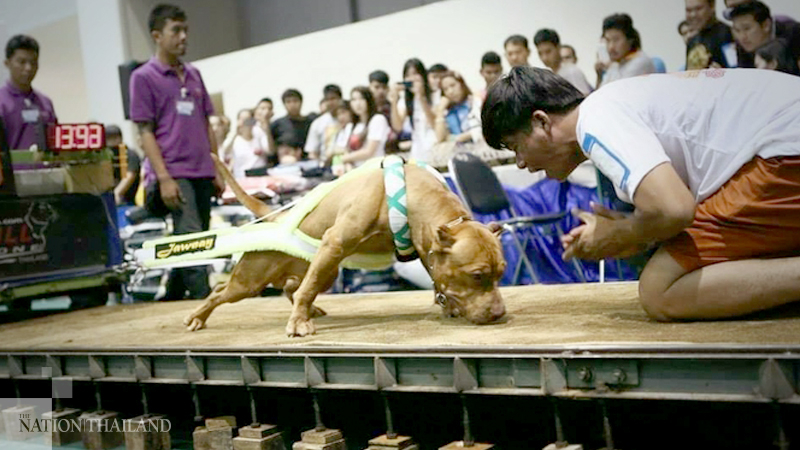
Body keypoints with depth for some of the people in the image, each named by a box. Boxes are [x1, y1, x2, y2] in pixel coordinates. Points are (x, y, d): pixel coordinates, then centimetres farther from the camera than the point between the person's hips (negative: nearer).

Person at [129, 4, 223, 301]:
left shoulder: (193, 75, 16)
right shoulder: (144, 77, -1)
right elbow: (145, 132, -6)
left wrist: (217, 171, 15)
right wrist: (163, 177, -14)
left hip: (202, 173, 6)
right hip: (174, 174, -6)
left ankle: (171, 304, 21)